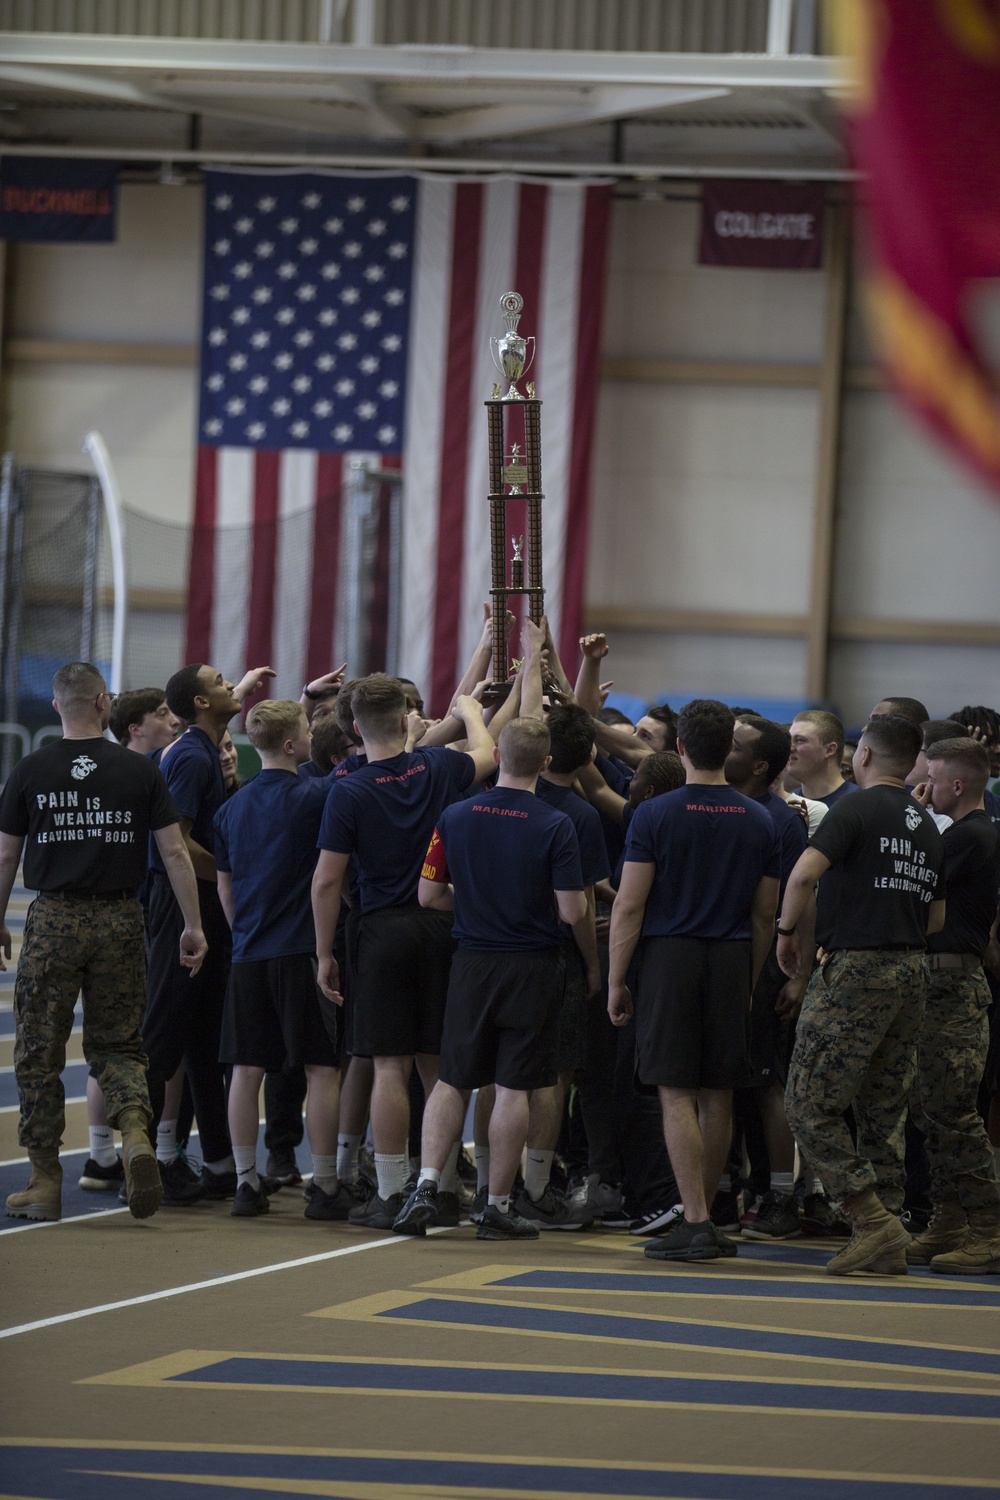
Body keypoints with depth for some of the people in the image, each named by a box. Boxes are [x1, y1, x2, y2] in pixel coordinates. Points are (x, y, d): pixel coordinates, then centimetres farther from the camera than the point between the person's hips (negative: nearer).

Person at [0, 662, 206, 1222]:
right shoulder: (141, 771, -1)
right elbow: (175, 852, -2)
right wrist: (194, 926, 4)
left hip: (53, 921, -1)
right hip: (121, 921, 1)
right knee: (117, 1043, 12)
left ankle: (45, 1181, 8)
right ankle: (137, 1132, -16)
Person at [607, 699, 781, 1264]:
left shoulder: (655, 815, -6)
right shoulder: (760, 822, 5)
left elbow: (630, 905, -8)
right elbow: (765, 914, 10)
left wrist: (615, 981, -2)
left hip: (671, 957, -4)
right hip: (732, 962, 4)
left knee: (677, 1094, -4)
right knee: (718, 1097, 10)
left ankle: (696, 1223, -11)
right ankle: (702, 1215, 17)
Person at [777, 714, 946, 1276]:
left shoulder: (858, 809, -7)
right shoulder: (927, 825, 16)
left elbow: (804, 873, -21)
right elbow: (937, 918, 20)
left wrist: (788, 931, -6)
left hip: (855, 968, -8)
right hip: (912, 973, 8)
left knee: (811, 1104, -5)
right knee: (884, 1110, 11)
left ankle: (872, 1218, -14)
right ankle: (889, 1245, 9)